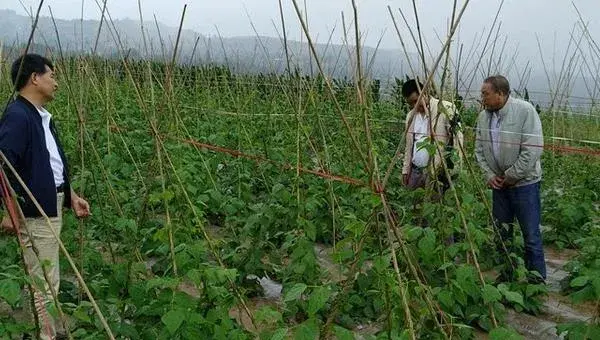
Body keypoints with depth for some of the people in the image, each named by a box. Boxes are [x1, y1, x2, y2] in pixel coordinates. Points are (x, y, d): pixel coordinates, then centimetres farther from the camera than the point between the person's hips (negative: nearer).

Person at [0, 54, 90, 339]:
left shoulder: (42, 117, 13)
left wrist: (71, 195, 19)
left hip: (51, 206, 10)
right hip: (33, 211, -10)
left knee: (44, 278, 18)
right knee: (44, 282, -4)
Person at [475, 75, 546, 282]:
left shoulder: (525, 110, -15)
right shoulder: (484, 116, 2)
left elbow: (533, 149, -19)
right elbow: (479, 149, 9)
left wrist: (511, 176, -15)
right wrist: (489, 174, -4)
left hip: (524, 182, -6)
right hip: (499, 184, 6)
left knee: (531, 235, -1)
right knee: (502, 233, 15)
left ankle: (537, 281, 13)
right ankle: (506, 276, 30)